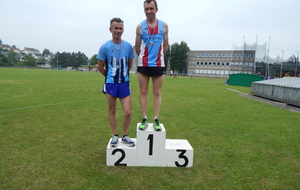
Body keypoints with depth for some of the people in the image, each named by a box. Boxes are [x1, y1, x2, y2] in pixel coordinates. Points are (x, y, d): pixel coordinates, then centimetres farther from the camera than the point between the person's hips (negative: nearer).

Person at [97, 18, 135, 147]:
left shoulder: (128, 46, 1)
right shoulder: (105, 47, -3)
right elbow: (100, 66, 6)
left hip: (124, 83, 1)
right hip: (110, 83, -1)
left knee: (128, 112, -3)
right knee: (112, 111, 9)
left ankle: (125, 136, 18)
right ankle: (115, 136, 25)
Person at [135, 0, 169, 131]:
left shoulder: (164, 25, 5)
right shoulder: (140, 26, 3)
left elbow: (165, 46, 13)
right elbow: (137, 47, 10)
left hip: (158, 65, 0)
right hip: (143, 65, 0)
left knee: (157, 93, 4)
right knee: (143, 92, 2)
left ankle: (156, 120, 11)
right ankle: (144, 120, 12)